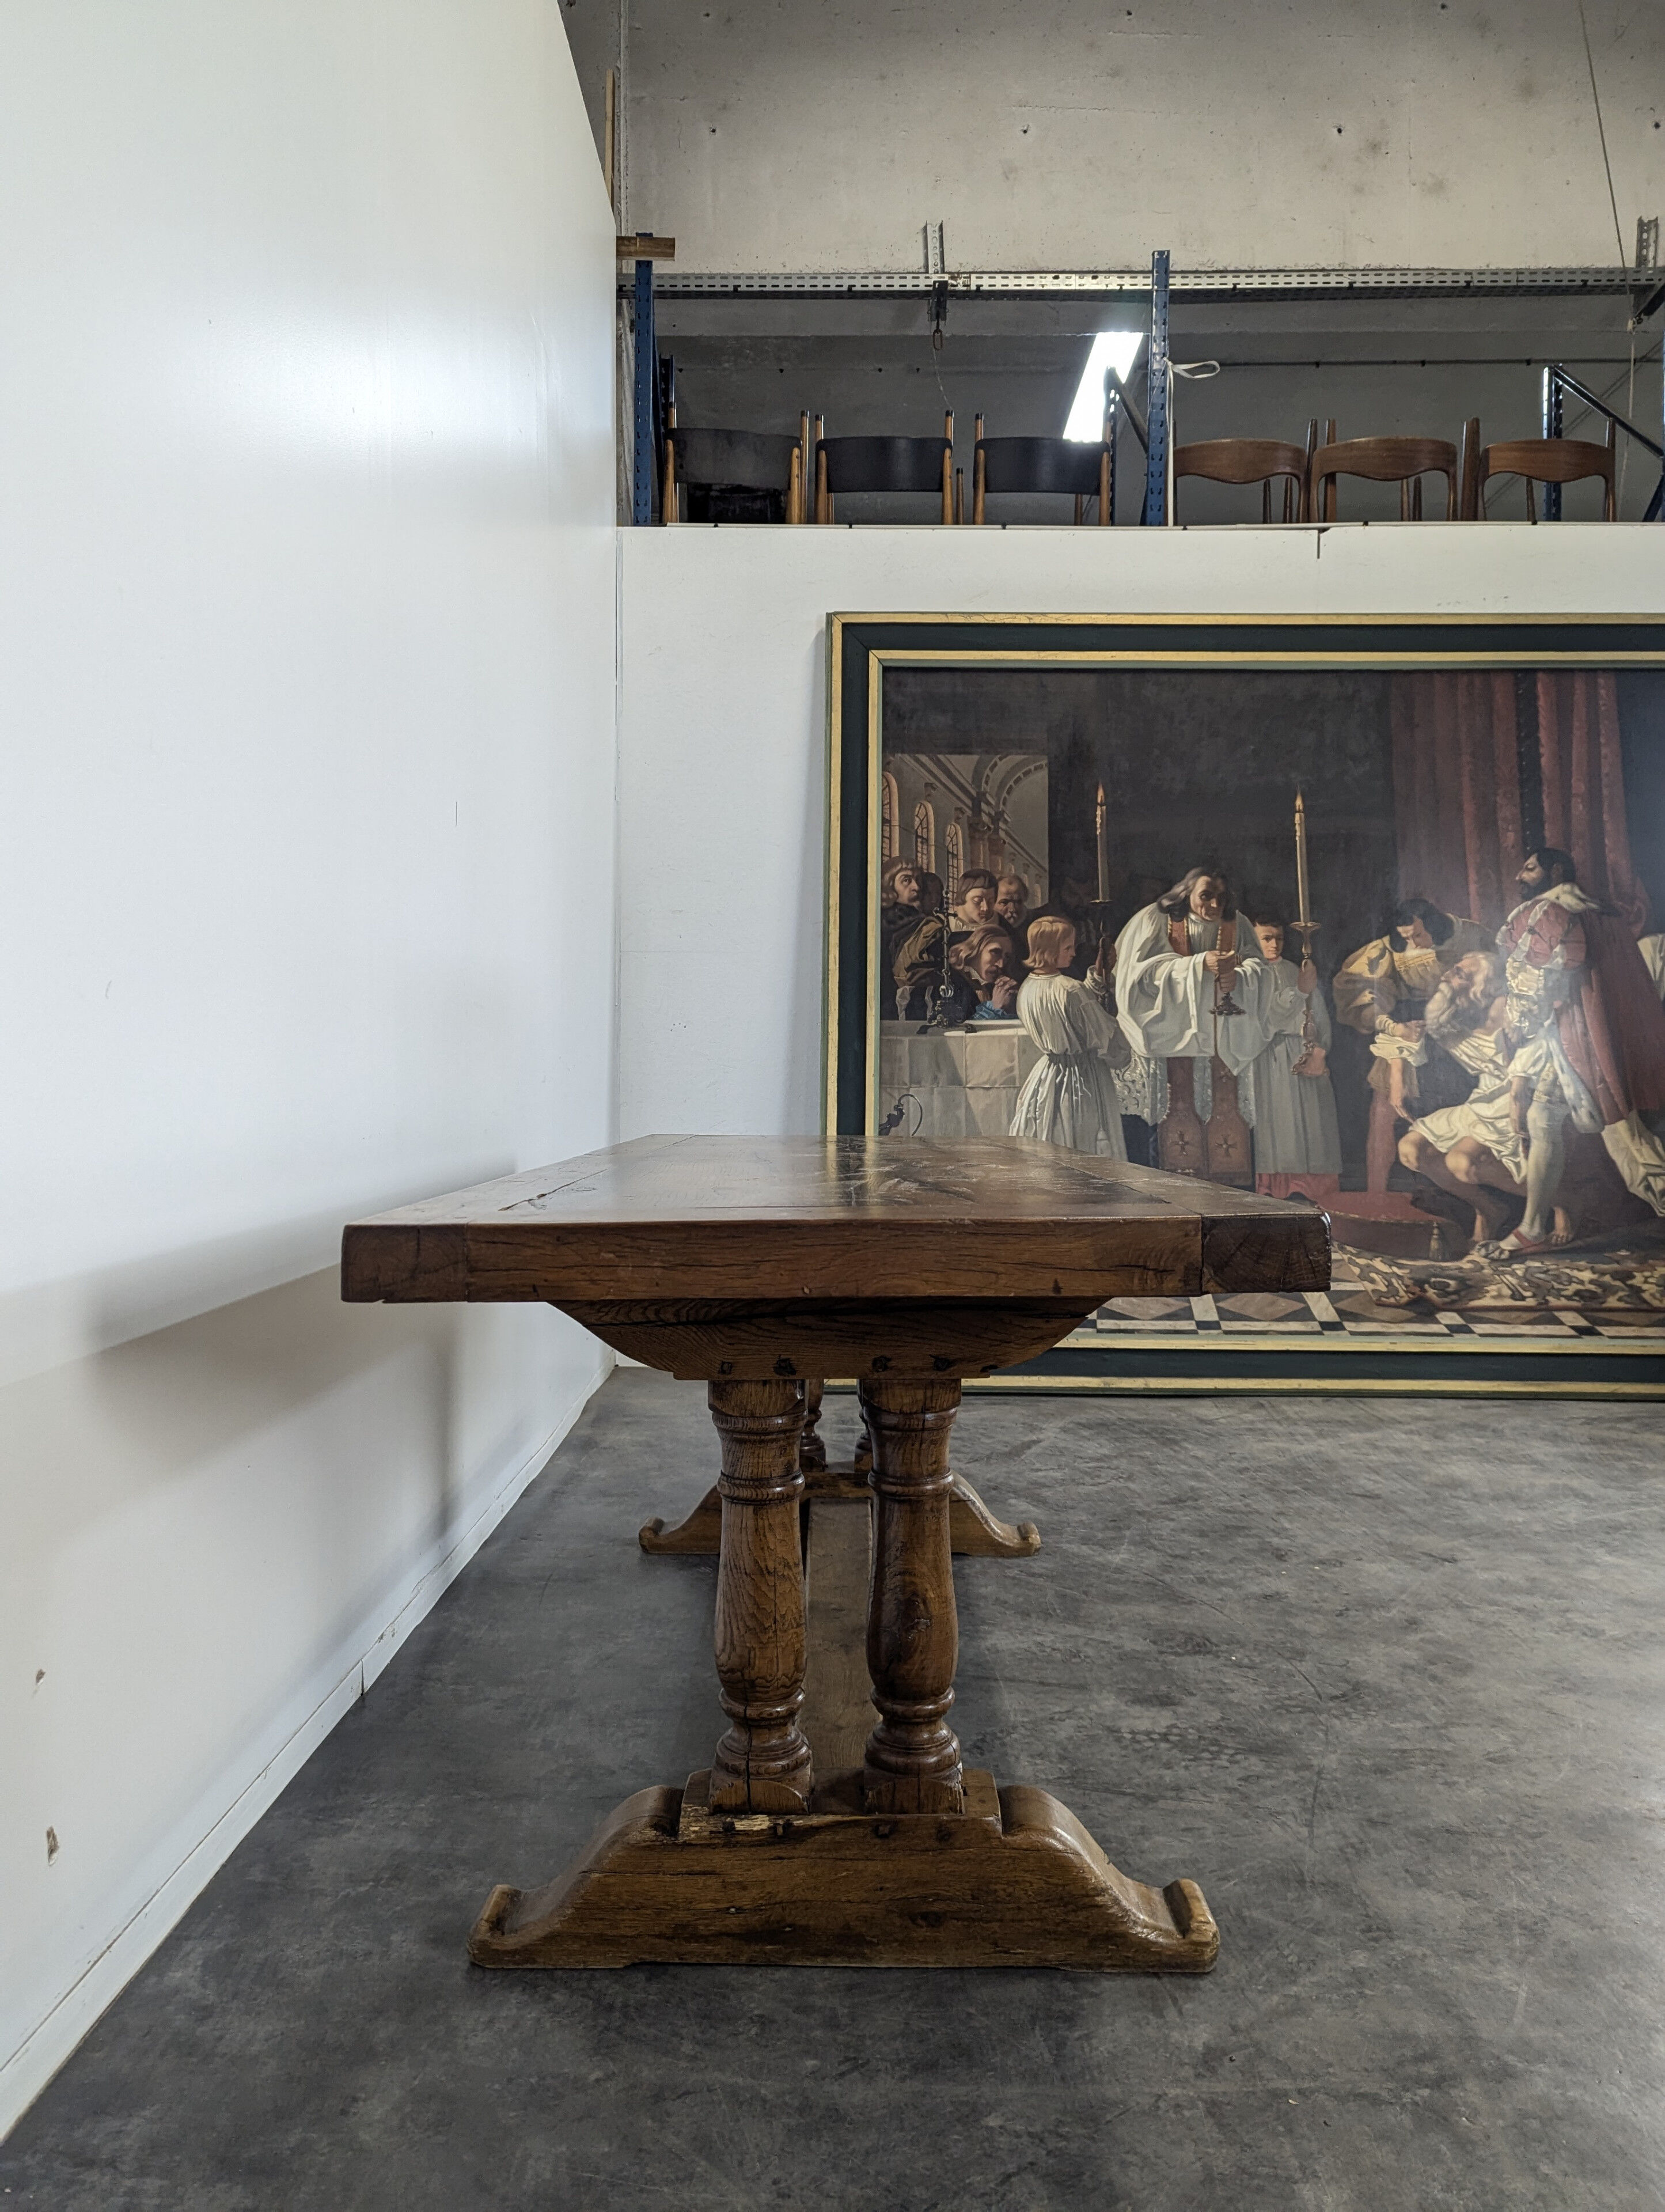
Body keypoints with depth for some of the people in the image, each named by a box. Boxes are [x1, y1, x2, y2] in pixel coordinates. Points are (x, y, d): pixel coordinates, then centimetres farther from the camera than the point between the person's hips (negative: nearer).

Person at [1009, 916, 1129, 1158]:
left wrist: (1096, 981, 21)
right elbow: (1104, 1038, -12)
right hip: (1083, 1081, -8)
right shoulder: (1071, 990, -22)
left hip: (1046, 1075, 8)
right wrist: (1124, 1056, 7)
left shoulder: (1026, 989, 1)